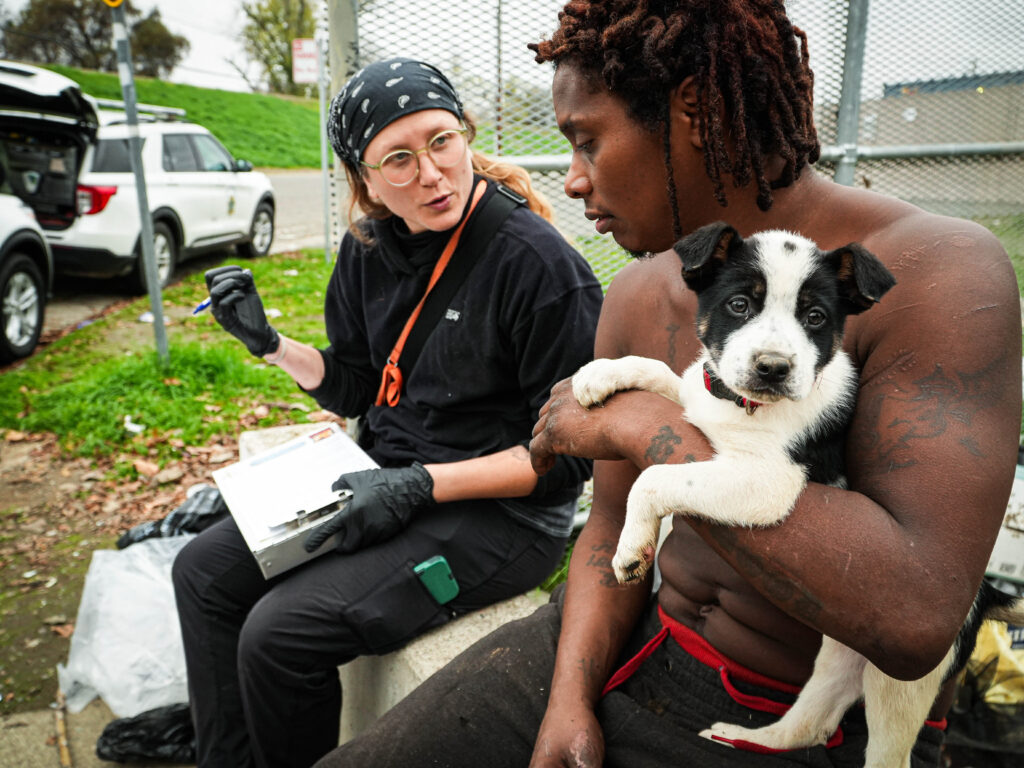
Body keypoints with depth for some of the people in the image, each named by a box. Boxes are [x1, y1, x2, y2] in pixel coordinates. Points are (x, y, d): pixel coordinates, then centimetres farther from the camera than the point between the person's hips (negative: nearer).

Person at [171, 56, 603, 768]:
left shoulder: (539, 263, -20)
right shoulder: (368, 251, 2)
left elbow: (571, 453, -17)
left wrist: (423, 486, -22)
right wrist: (268, 341, -1)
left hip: (503, 511, -7)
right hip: (389, 480, 8)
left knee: (280, 632, -19)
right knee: (204, 570, 6)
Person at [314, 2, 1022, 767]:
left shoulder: (941, 272, -21)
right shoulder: (635, 299, -1)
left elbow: (915, 616, -30)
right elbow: (616, 525, 4)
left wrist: (648, 426, -28)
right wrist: (568, 700, -9)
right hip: (635, 647, 5)